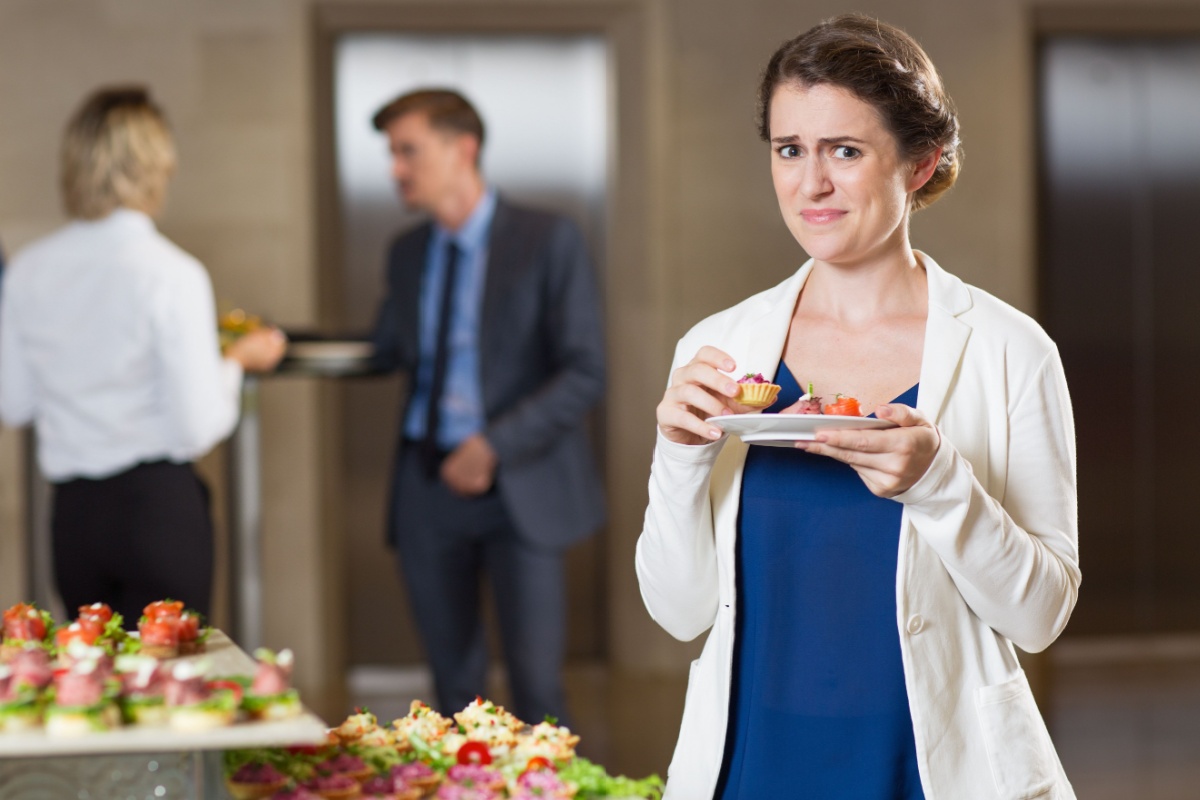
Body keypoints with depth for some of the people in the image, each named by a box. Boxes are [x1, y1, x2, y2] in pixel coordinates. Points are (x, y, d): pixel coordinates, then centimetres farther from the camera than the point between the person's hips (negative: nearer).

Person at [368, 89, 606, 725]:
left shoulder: (548, 242, -5)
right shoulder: (407, 254, 13)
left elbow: (585, 375, -10)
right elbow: (387, 354, 17)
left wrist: (495, 445, -18)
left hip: (518, 488, -5)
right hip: (429, 483, 5)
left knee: (535, 684, -8)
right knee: (454, 688, 8)